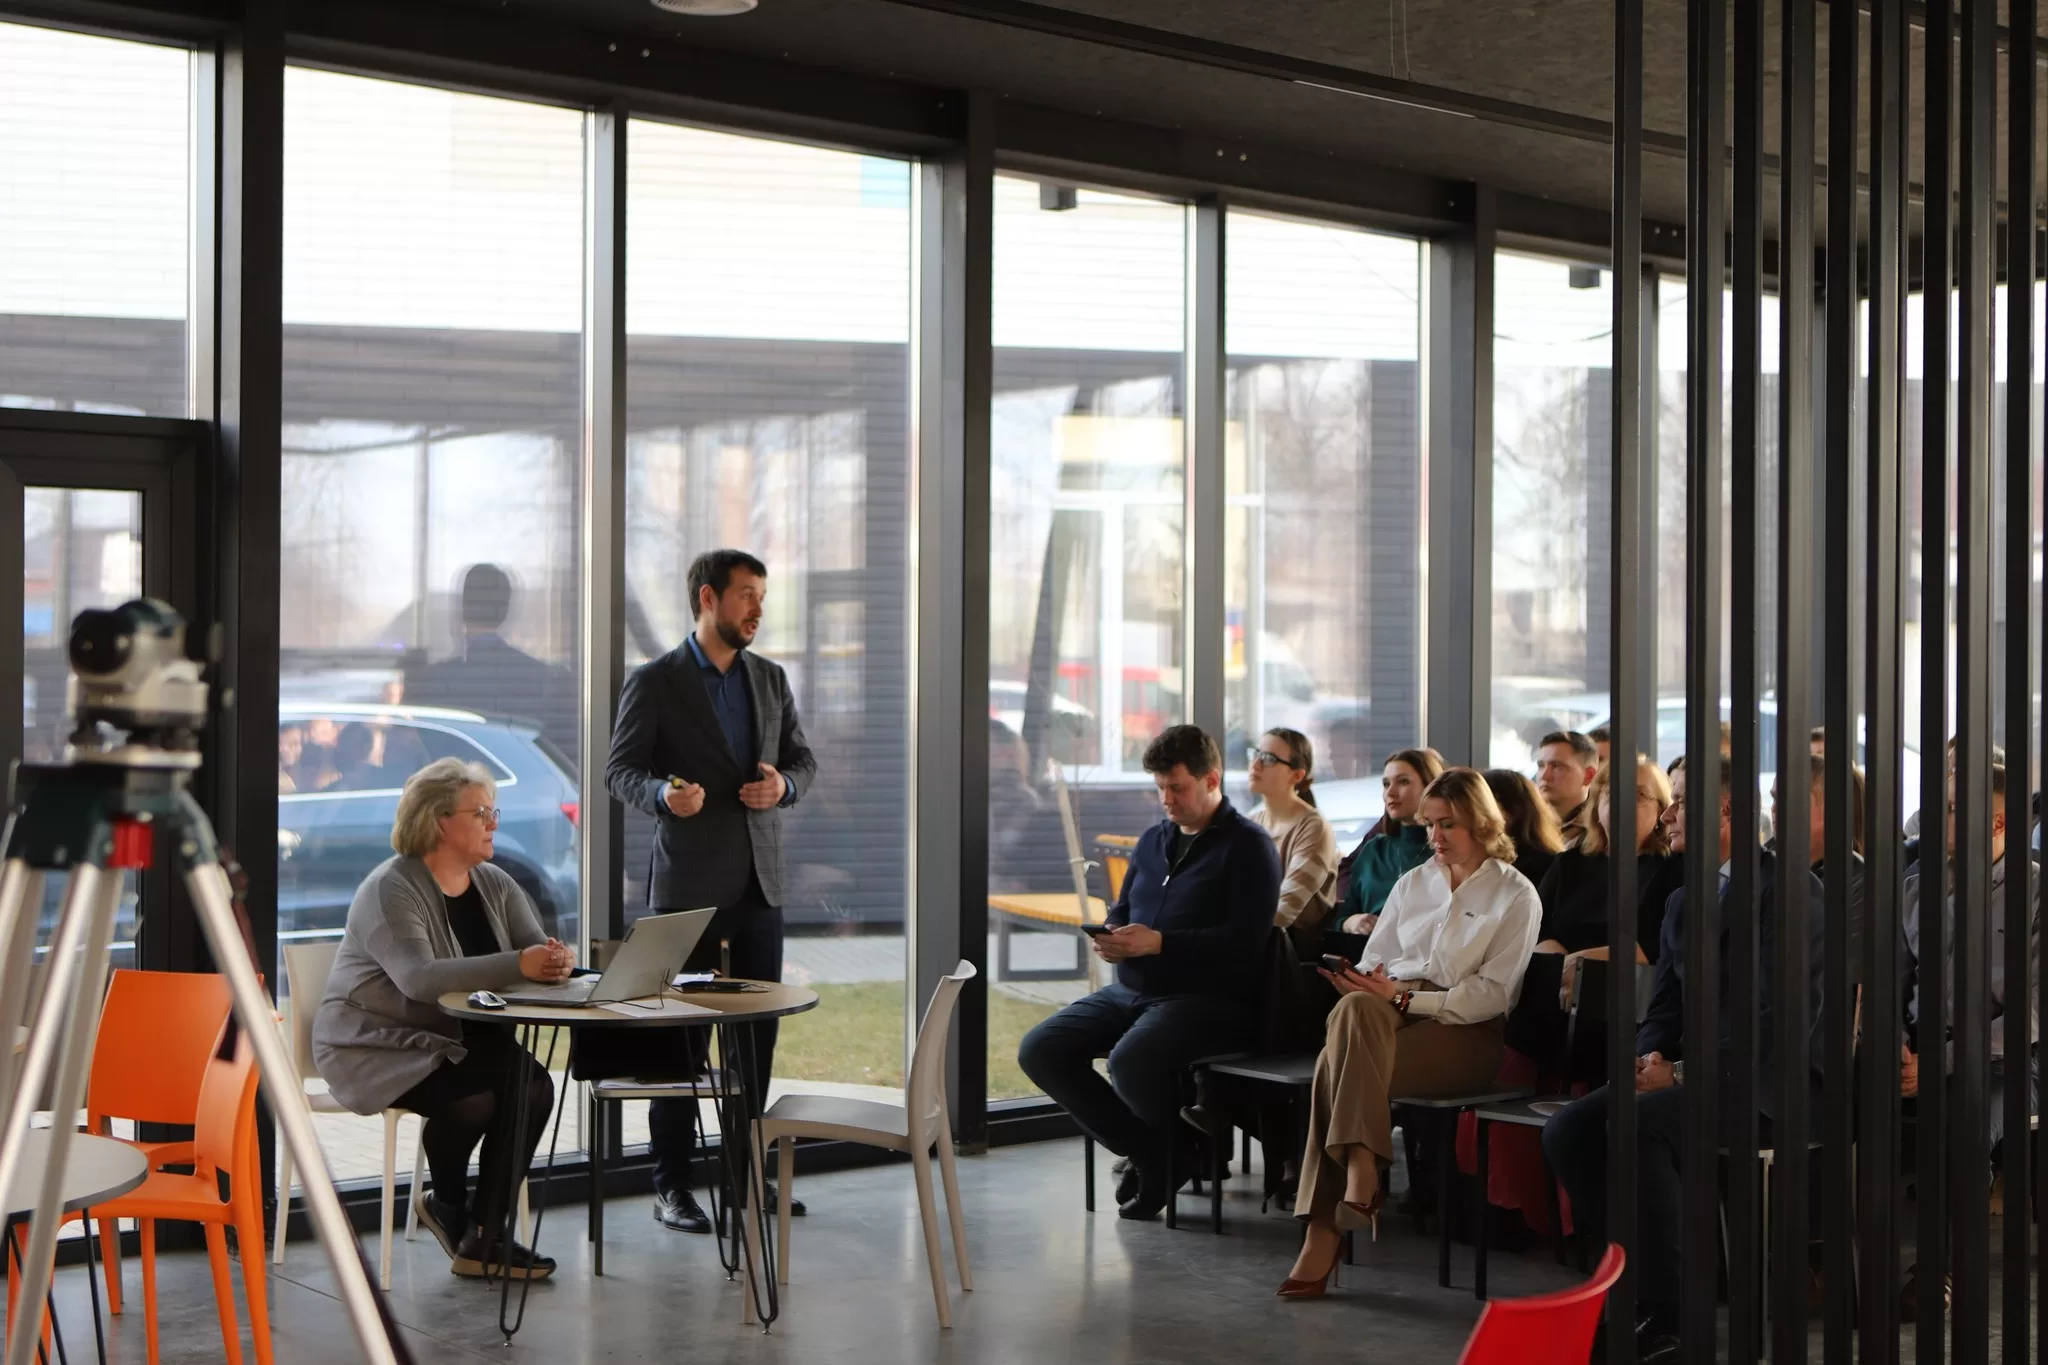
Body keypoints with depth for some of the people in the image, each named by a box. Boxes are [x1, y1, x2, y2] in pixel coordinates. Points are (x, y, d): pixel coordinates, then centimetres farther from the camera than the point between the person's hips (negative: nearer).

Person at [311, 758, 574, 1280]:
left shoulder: (494, 886, 6)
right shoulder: (390, 889, -17)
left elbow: (538, 948, -2)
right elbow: (419, 978, -33)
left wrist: (558, 959, -29)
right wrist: (516, 965, -41)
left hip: (457, 1039, 7)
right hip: (377, 1046, -7)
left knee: (534, 1086, -21)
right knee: (474, 1099, -32)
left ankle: (482, 1239, -9)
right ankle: (449, 1206, 0)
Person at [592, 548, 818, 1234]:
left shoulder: (771, 679, 12)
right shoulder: (653, 682, -4)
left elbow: (802, 757, 17)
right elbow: (620, 770, -4)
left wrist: (784, 784, -6)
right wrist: (663, 794, -25)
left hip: (759, 881, 5)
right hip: (689, 882, -5)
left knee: (760, 1029, 8)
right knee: (681, 1035, 0)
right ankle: (671, 1184, 7)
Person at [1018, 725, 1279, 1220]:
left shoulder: (1248, 846, -4)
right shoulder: (1152, 840, 19)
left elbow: (1245, 939, -15)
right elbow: (1121, 912, 26)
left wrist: (1158, 942, -22)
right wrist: (1110, 938, 0)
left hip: (1206, 998, -8)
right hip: (1130, 991, 8)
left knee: (1130, 1062, -35)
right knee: (1039, 1051, -12)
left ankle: (1179, 1151, 0)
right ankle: (1147, 1151, -2)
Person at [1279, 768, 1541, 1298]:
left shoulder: (1516, 895, 5)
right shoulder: (1412, 882, 22)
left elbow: (1493, 994, -5)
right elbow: (1374, 961, 19)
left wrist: (1402, 997, -15)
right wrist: (1359, 983, -7)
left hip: (1464, 1032, -4)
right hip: (1391, 1014, 4)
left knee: (1338, 1065, -31)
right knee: (1355, 1009, -35)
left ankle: (1324, 1231, -34)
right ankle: (1361, 1173, -38)